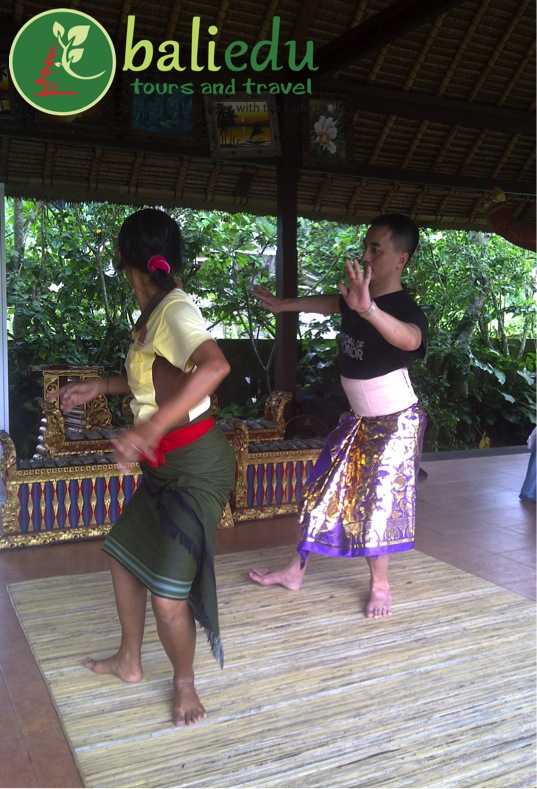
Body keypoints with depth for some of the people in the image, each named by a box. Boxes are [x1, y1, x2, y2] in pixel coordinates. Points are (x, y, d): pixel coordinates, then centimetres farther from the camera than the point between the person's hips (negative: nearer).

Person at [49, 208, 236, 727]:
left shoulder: (175, 309, -19)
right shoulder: (151, 314, 8)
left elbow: (214, 365, -39)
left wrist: (150, 428, -45)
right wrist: (98, 387, 23)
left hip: (196, 465, -10)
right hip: (164, 466, 10)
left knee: (167, 594, -6)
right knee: (123, 554, 20)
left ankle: (184, 684, 22)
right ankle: (128, 661, 40)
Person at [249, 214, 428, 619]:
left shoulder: (407, 310, -26)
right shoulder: (357, 295, -4)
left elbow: (410, 339, -51)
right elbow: (332, 301, 20)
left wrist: (369, 309, -68)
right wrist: (283, 304, 28)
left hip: (397, 422, -7)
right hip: (360, 418, 7)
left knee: (379, 502, 0)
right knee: (324, 491, 11)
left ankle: (380, 584, 23)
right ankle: (296, 570, 25)